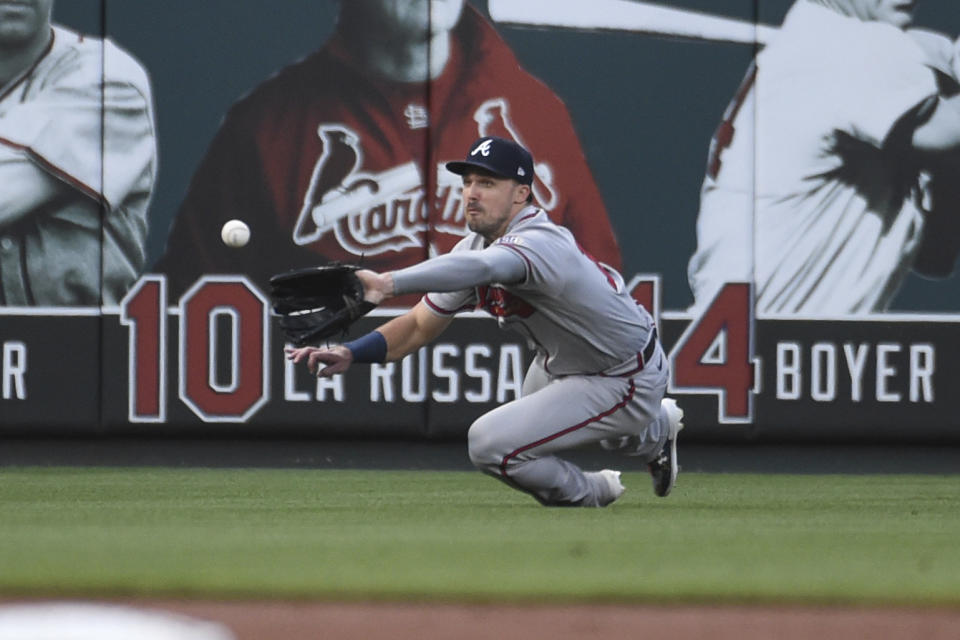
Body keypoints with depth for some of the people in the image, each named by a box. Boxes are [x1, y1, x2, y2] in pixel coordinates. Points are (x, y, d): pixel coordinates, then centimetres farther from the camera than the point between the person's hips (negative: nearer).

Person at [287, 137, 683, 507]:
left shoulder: (540, 243, -36)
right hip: (561, 362, 10)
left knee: (489, 443, -22)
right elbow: (420, 325, -2)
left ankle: (587, 493, 6)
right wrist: (351, 353, -20)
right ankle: (654, 432, 58)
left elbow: (482, 267, -59)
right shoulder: (477, 246, -7)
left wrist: (390, 284, -73)